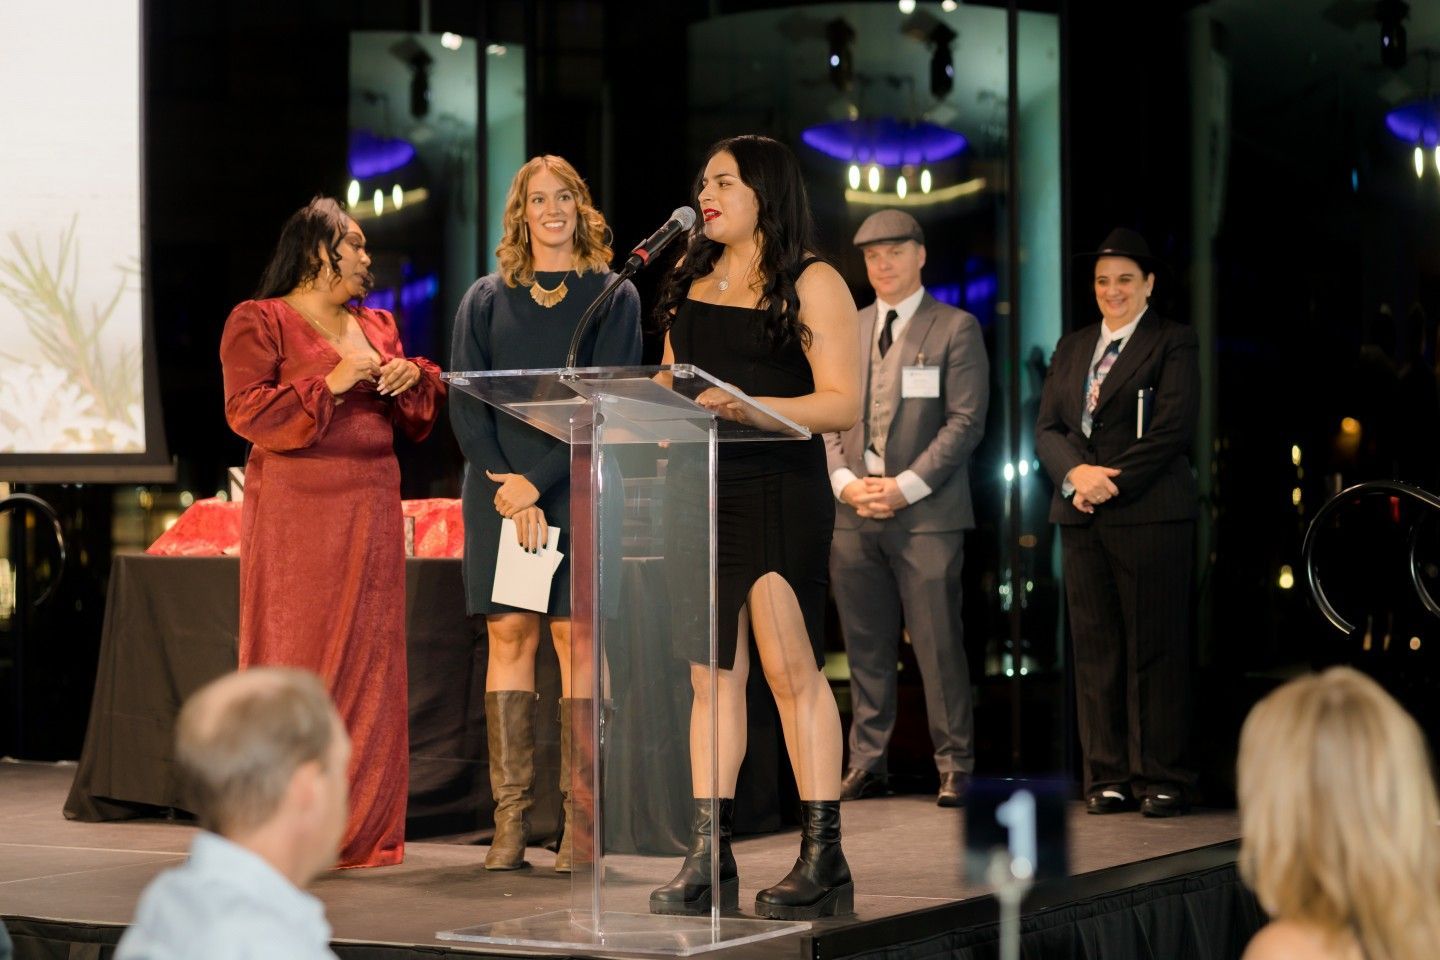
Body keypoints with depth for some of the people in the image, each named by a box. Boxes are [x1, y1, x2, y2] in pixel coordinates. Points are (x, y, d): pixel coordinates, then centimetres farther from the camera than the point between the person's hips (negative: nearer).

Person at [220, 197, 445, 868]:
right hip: (297, 514, -6)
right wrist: (332, 383, -16)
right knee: (298, 660, -7)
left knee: (369, 662, 3)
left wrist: (411, 382, 1)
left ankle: (361, 827, 8)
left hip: (371, 512, 6)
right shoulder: (259, 322, 0)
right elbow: (246, 412, -11)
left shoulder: (377, 327, 19)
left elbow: (412, 426, 21)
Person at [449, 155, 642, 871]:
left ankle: (581, 820, -5)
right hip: (499, 489, 2)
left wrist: (539, 482, -12)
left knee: (574, 635, -7)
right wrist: (508, 489, -9)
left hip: (577, 485, -2)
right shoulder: (485, 299, 13)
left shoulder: (612, 295, 6)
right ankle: (510, 819, -1)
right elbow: (465, 401, 5)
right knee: (508, 634, -2)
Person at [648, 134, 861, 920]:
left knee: (789, 667, -8)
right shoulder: (690, 286, 18)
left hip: (779, 491, -6)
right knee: (711, 673, 4)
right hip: (697, 490, 6)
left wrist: (745, 407, -20)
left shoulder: (811, 284, 0)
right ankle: (708, 857, 6)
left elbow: (842, 404, -7)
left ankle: (823, 858, -4)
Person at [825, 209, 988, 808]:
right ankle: (866, 764, 12)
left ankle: (954, 767, 1)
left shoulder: (955, 329, 1)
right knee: (866, 646, 6)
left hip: (926, 513, -4)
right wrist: (844, 480, -3)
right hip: (854, 512, 5)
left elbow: (965, 421, -5)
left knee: (938, 644, -5)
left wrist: (906, 486, -12)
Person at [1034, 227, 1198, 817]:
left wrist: (1112, 482, -13)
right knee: (1095, 649, 4)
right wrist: (1076, 472, -8)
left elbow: (1173, 429, -8)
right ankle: (1108, 777, 9)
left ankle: (1162, 779, 1)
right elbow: (1047, 428, 12)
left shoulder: (1174, 344, 3)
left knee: (1155, 651, -4)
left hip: (1150, 515, -5)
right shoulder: (1071, 348, 19)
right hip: (1082, 518, 5)